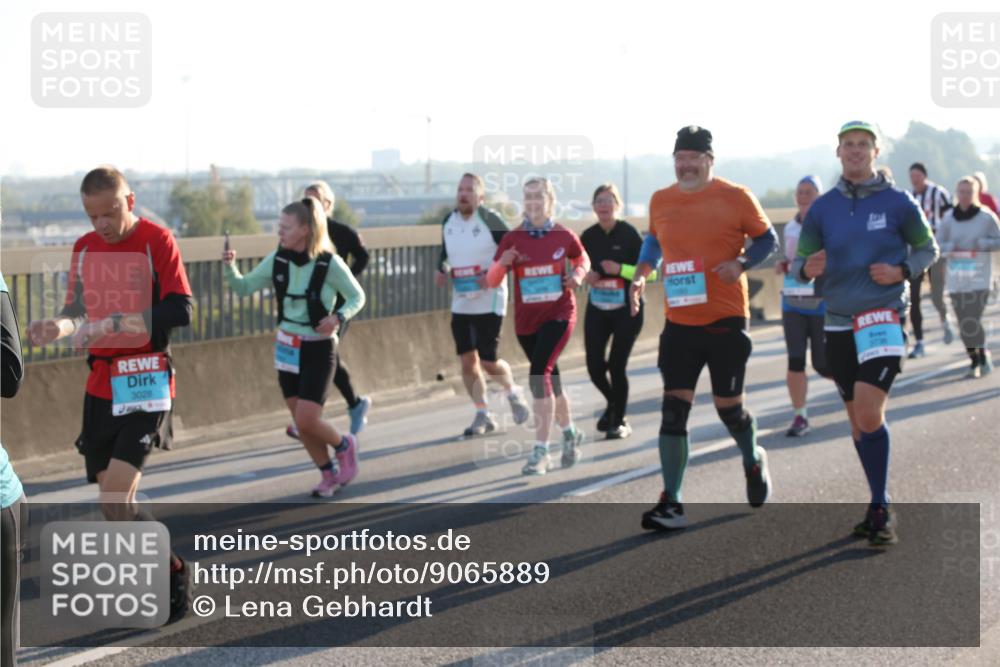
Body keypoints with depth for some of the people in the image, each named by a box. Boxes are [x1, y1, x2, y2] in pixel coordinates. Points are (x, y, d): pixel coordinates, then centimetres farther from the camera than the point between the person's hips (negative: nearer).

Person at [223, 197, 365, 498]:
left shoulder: (330, 263, -16)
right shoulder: (277, 260, -3)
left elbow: (357, 297, -5)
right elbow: (243, 287, 3)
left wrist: (338, 317, -23)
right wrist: (230, 267, -16)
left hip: (318, 348, -5)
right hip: (287, 347, 5)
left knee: (307, 420, -12)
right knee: (301, 423, 8)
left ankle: (344, 445, 19)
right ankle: (329, 474, 27)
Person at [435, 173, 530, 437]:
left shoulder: (490, 220, -13)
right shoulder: (448, 222, 6)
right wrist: (442, 269, 0)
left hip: (489, 301, -6)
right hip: (461, 302, 6)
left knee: (488, 360, -6)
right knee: (467, 360, 3)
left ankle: (513, 393, 25)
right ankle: (483, 415, 15)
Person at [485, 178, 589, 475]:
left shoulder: (564, 236, -4)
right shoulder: (512, 239, -2)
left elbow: (582, 259, 16)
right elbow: (492, 281, -4)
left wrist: (578, 275, -6)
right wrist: (502, 264, -25)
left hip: (558, 315, -3)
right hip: (526, 319, 3)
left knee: (540, 374, -19)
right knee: (550, 377, 17)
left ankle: (541, 451, -16)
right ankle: (570, 433, 42)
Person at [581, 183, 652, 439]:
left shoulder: (629, 234, -9)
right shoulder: (588, 236, 2)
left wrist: (620, 269, -23)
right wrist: (585, 276, -6)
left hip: (627, 310, -4)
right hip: (597, 310, 4)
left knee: (616, 365, -7)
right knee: (595, 366, -1)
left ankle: (620, 421, 12)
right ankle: (613, 403, 31)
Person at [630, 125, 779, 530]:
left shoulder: (735, 197, -5)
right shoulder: (660, 201, 7)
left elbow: (767, 239, 3)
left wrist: (741, 263, -16)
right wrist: (642, 272, 5)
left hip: (725, 319, -3)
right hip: (679, 322, 3)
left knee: (729, 406, 6)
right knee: (673, 408, -5)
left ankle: (753, 462, 39)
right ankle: (671, 504, -4)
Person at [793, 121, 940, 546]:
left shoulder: (897, 203, -3)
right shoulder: (822, 208, 5)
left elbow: (927, 249, 8)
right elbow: (800, 262, 7)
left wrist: (902, 271, -11)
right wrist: (808, 270, -16)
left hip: (883, 318, -4)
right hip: (838, 322, 4)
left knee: (868, 411, -18)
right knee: (857, 420, 10)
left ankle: (881, 510, -8)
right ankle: (880, 507, 23)